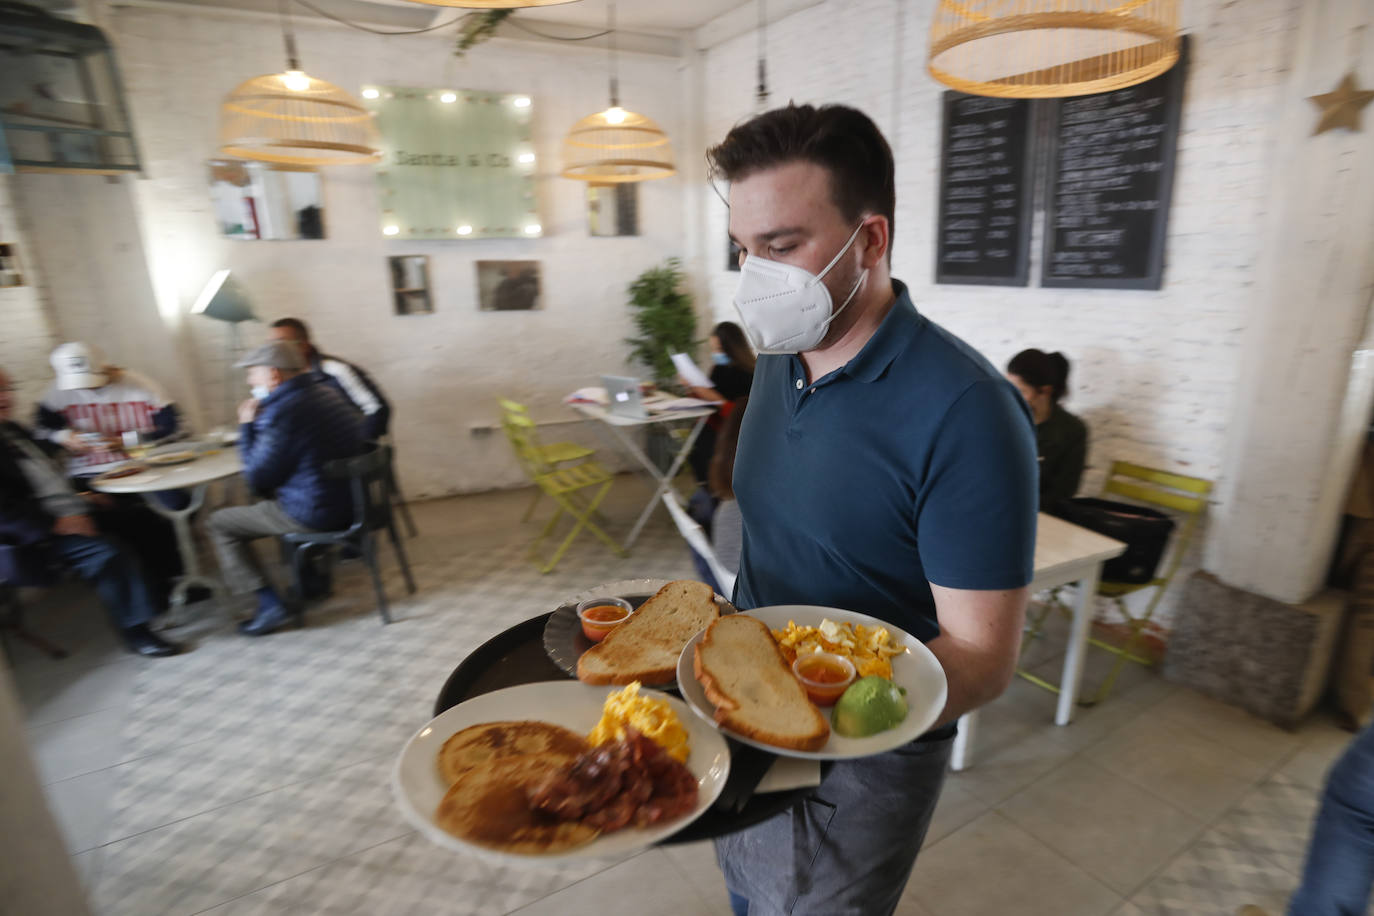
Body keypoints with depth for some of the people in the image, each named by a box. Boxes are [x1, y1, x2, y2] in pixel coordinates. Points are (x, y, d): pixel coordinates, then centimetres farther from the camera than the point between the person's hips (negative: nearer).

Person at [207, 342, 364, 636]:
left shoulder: (282, 411, -20)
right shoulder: (327, 392, 6)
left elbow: (257, 477, -10)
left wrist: (246, 427, 0)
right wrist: (257, 425, 13)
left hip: (318, 513, -8)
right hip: (351, 500, 9)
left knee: (220, 523, 9)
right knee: (271, 496, 35)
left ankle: (272, 604, 2)